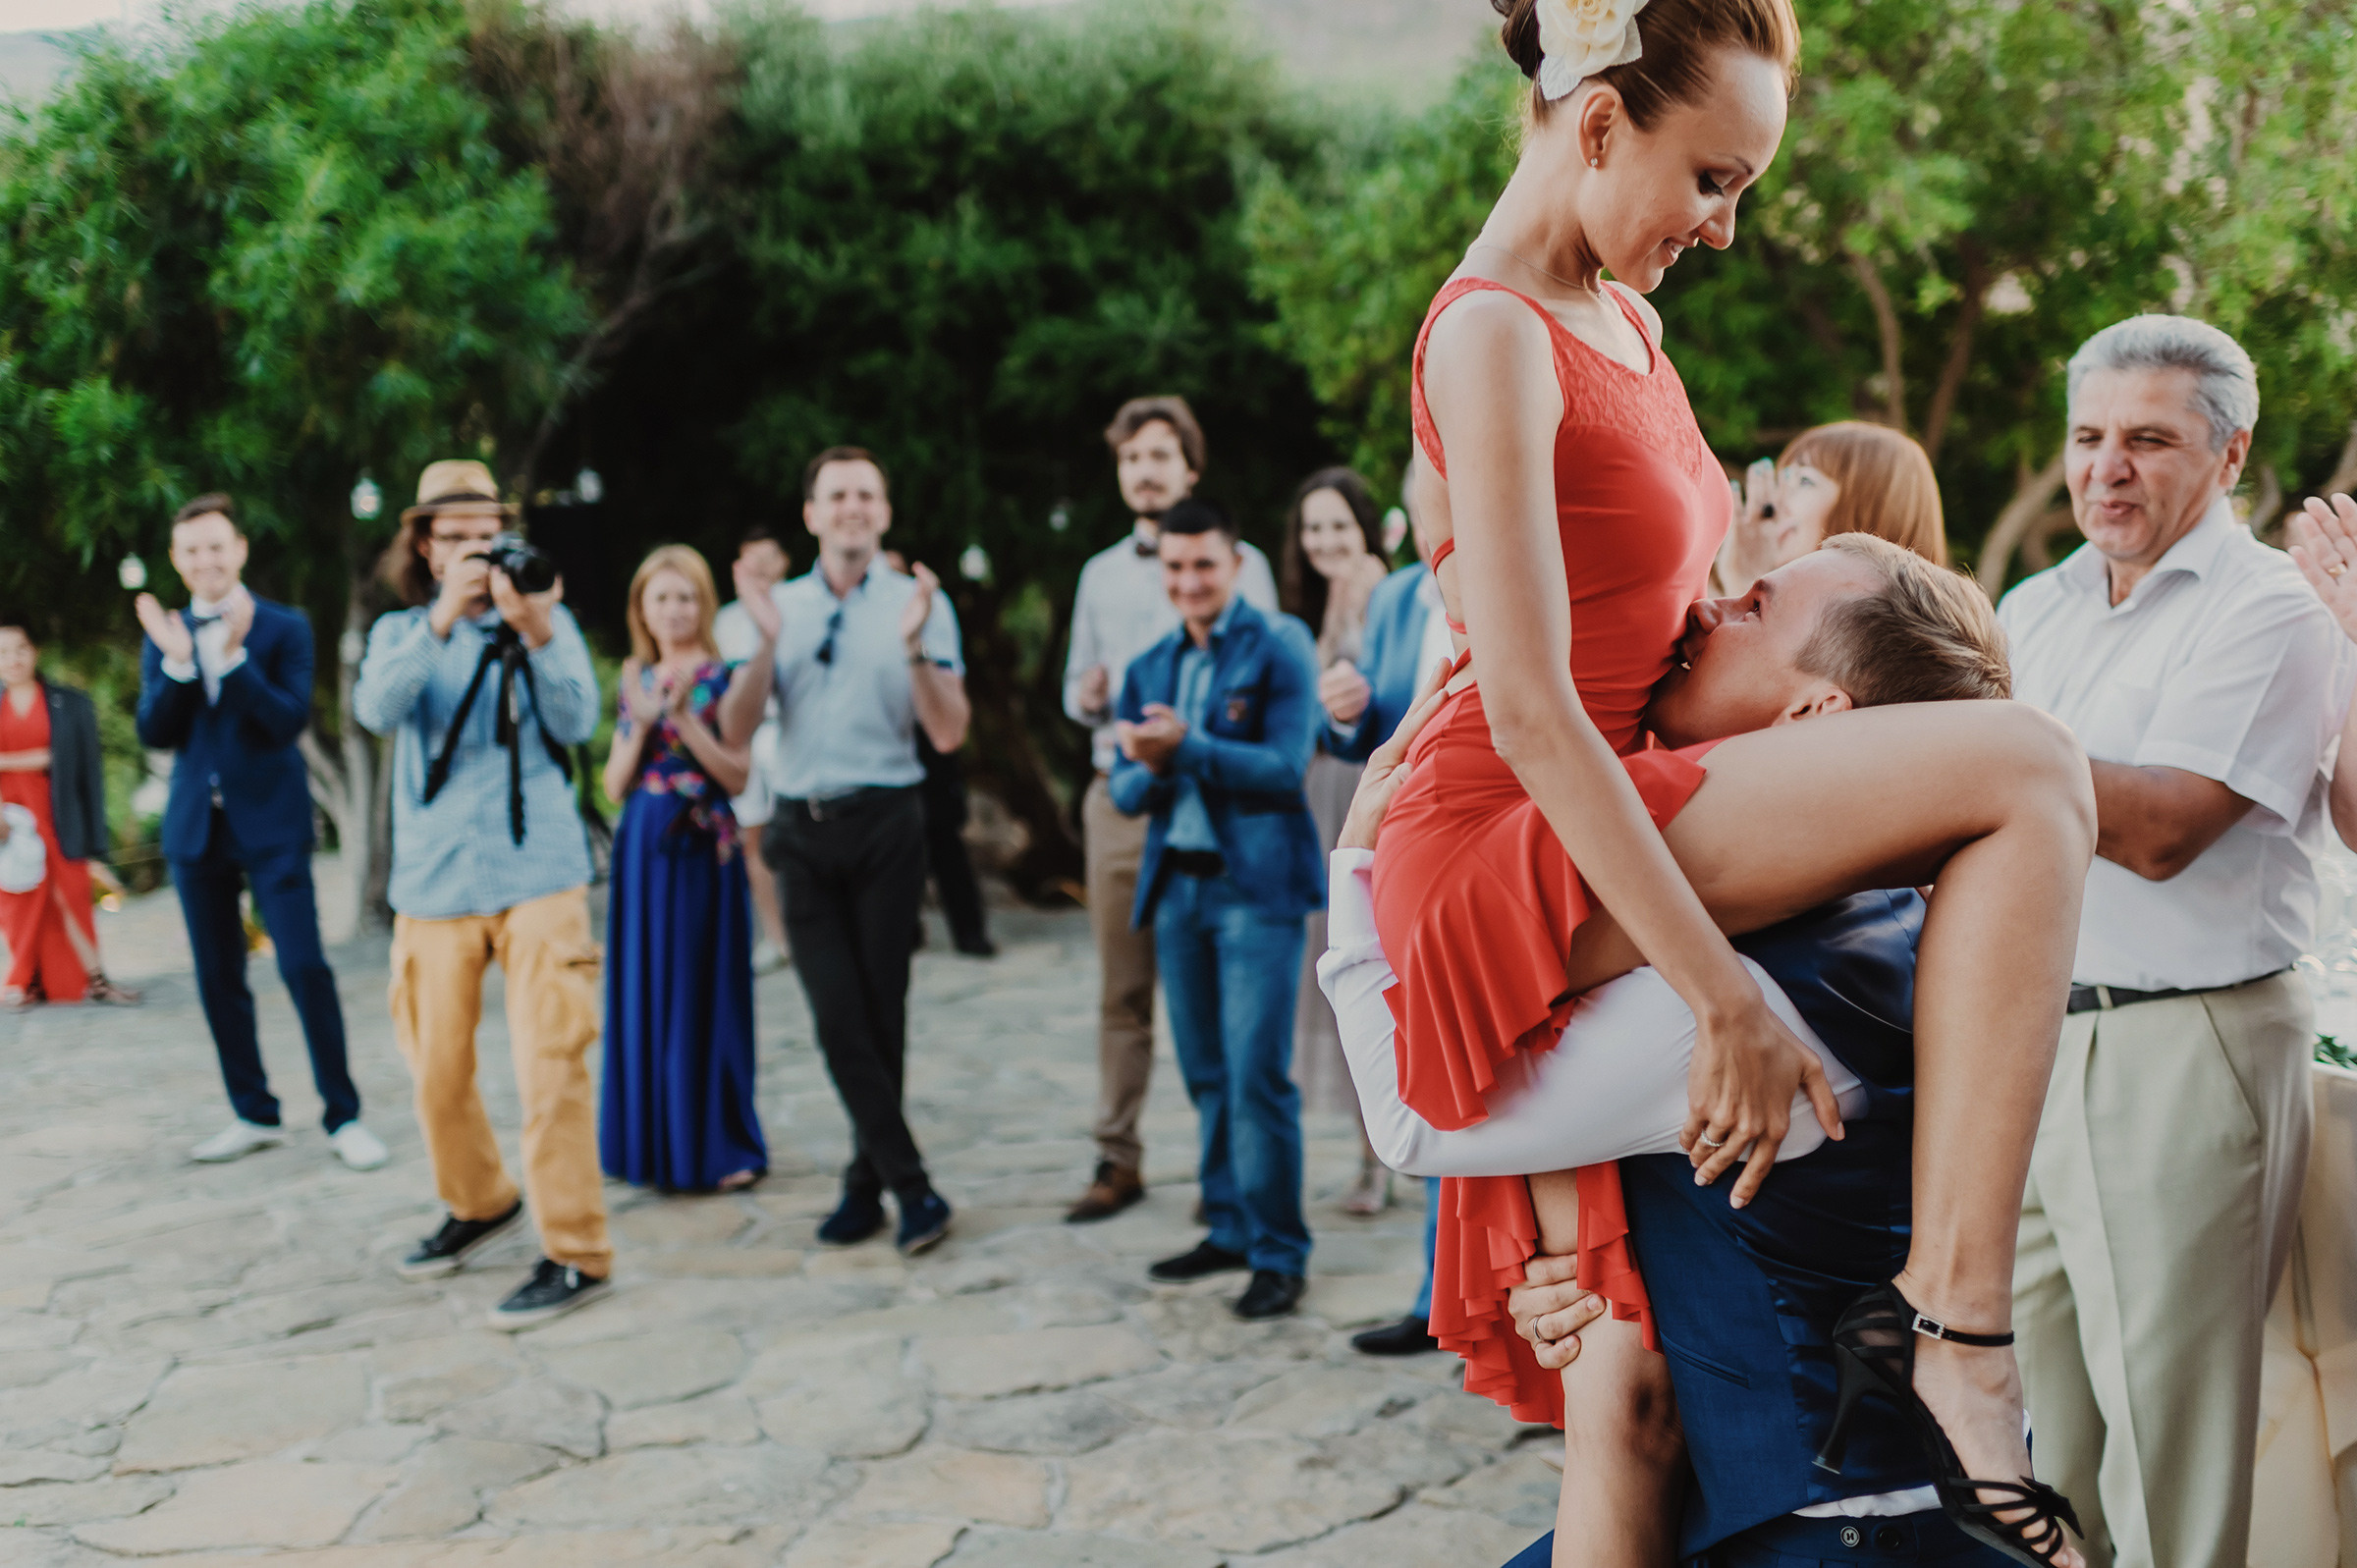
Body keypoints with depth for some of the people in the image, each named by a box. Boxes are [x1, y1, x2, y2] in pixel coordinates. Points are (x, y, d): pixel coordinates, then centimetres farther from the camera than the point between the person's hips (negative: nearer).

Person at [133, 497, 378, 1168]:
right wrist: (176, 662, -15)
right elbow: (154, 735, 0)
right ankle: (254, 1114, 21)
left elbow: (290, 722, -14)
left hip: (271, 823, -4)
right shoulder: (163, 635, 9)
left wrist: (233, 654, -24)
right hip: (196, 828, 5)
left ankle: (343, 1116, -1)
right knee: (218, 978, 9)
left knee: (304, 967, -10)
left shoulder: (285, 627, -3)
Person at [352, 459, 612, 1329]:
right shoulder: (399, 632, 8)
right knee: (437, 1071, 11)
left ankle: (576, 1252, -1)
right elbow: (375, 709, -13)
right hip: (434, 883, 3)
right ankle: (478, 1202, 35)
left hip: (537, 874, -2)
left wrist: (536, 636, -23)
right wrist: (442, 620, -24)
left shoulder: (544, 620, 5)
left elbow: (577, 721, -9)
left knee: (550, 1065, -8)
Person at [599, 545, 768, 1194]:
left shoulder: (727, 679, -2)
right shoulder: (634, 684, 11)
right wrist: (641, 724, -7)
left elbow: (739, 776, -9)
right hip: (643, 848, 4)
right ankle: (654, 1143, 18)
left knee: (705, 992, -1)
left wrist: (684, 719, -17)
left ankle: (721, 1146, 9)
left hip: (704, 848, -4)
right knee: (645, 991, 7)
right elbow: (615, 787, 7)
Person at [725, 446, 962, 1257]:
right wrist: (767, 645, -12)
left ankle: (867, 1183, 18)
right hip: (803, 828, 2)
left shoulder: (919, 601, 0)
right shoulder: (783, 605, 9)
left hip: (883, 824, -2)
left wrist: (915, 647, -20)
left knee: (880, 1011, 4)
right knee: (838, 1016, -3)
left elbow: (949, 732, -7)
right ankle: (911, 1187, 3)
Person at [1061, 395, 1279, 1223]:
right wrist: (1086, 697, -2)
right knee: (1121, 991, 7)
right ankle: (1117, 1160, 13)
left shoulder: (1239, 563, 3)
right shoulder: (1100, 574, 18)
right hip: (1118, 800, 4)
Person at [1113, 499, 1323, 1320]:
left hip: (1255, 884, -6)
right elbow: (1125, 791, 10)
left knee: (1256, 1074, -7)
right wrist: (1148, 769, -13)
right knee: (1205, 1074, 12)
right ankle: (1231, 1228, 25)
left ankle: (1279, 1253, 2)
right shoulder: (1149, 668, 13)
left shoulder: (1277, 646, -4)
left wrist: (1187, 747, -24)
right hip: (1178, 884, 6)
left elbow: (1285, 768, -14)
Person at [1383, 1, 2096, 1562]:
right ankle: (1954, 1318, -21)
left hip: (1577, 870, 10)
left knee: (1630, 1370, 11)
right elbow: (1530, 716, -23)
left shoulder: (1622, 318, 16)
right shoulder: (1492, 336, -14)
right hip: (1509, 853, -10)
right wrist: (1729, 1000, -24)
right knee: (2027, 769, -20)